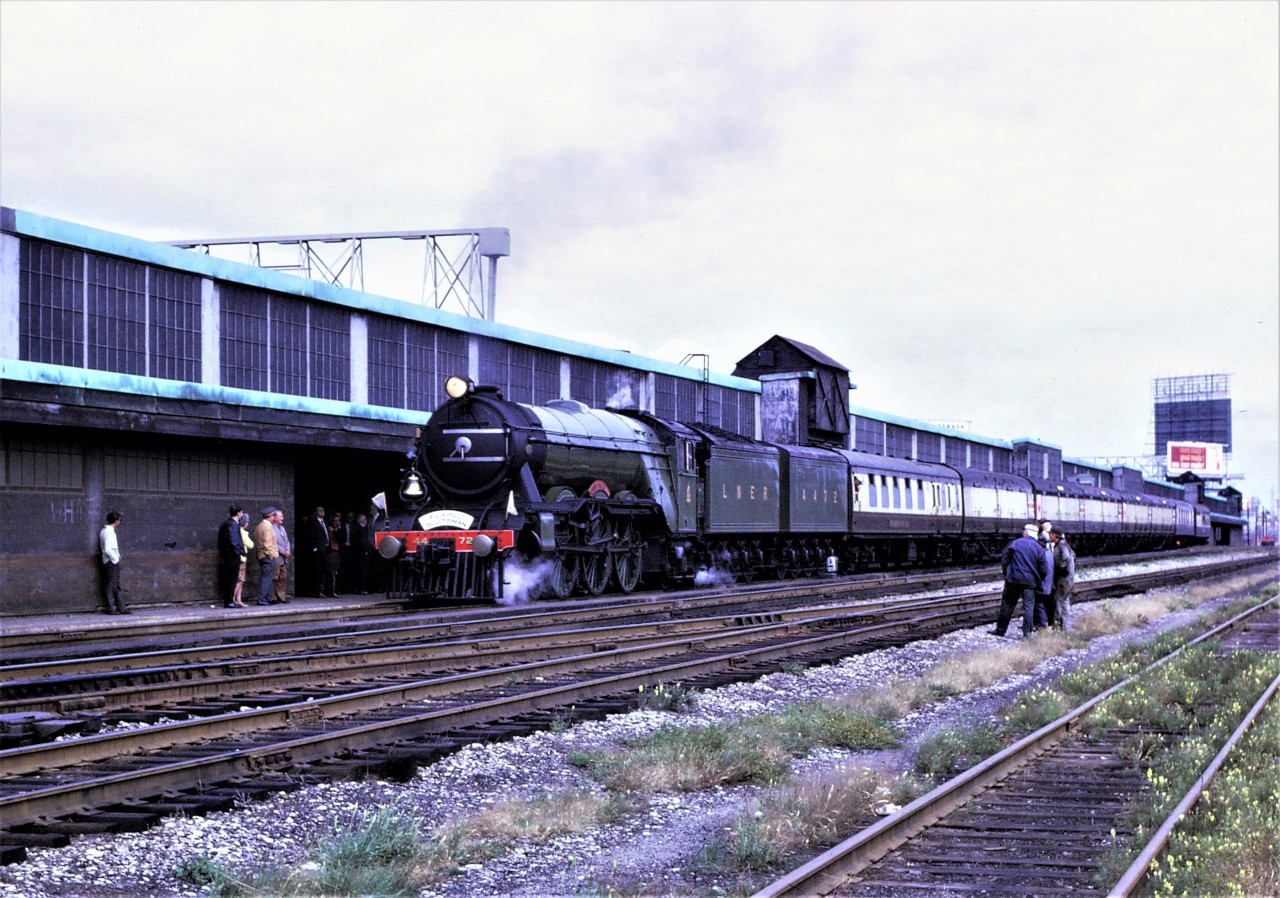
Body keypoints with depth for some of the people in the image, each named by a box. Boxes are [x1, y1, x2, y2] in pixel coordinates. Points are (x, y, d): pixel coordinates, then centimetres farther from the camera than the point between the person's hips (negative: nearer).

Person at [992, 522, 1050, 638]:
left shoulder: (1014, 544, -2)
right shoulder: (1039, 548, 1)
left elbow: (1004, 561, 0)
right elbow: (1044, 569, 0)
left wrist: (1006, 573, 14)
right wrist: (1038, 580, 14)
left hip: (1013, 580, 0)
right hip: (1030, 582, 0)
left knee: (1007, 605, 8)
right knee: (1029, 606, 4)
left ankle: (1000, 629, 13)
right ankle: (1027, 632, -1)